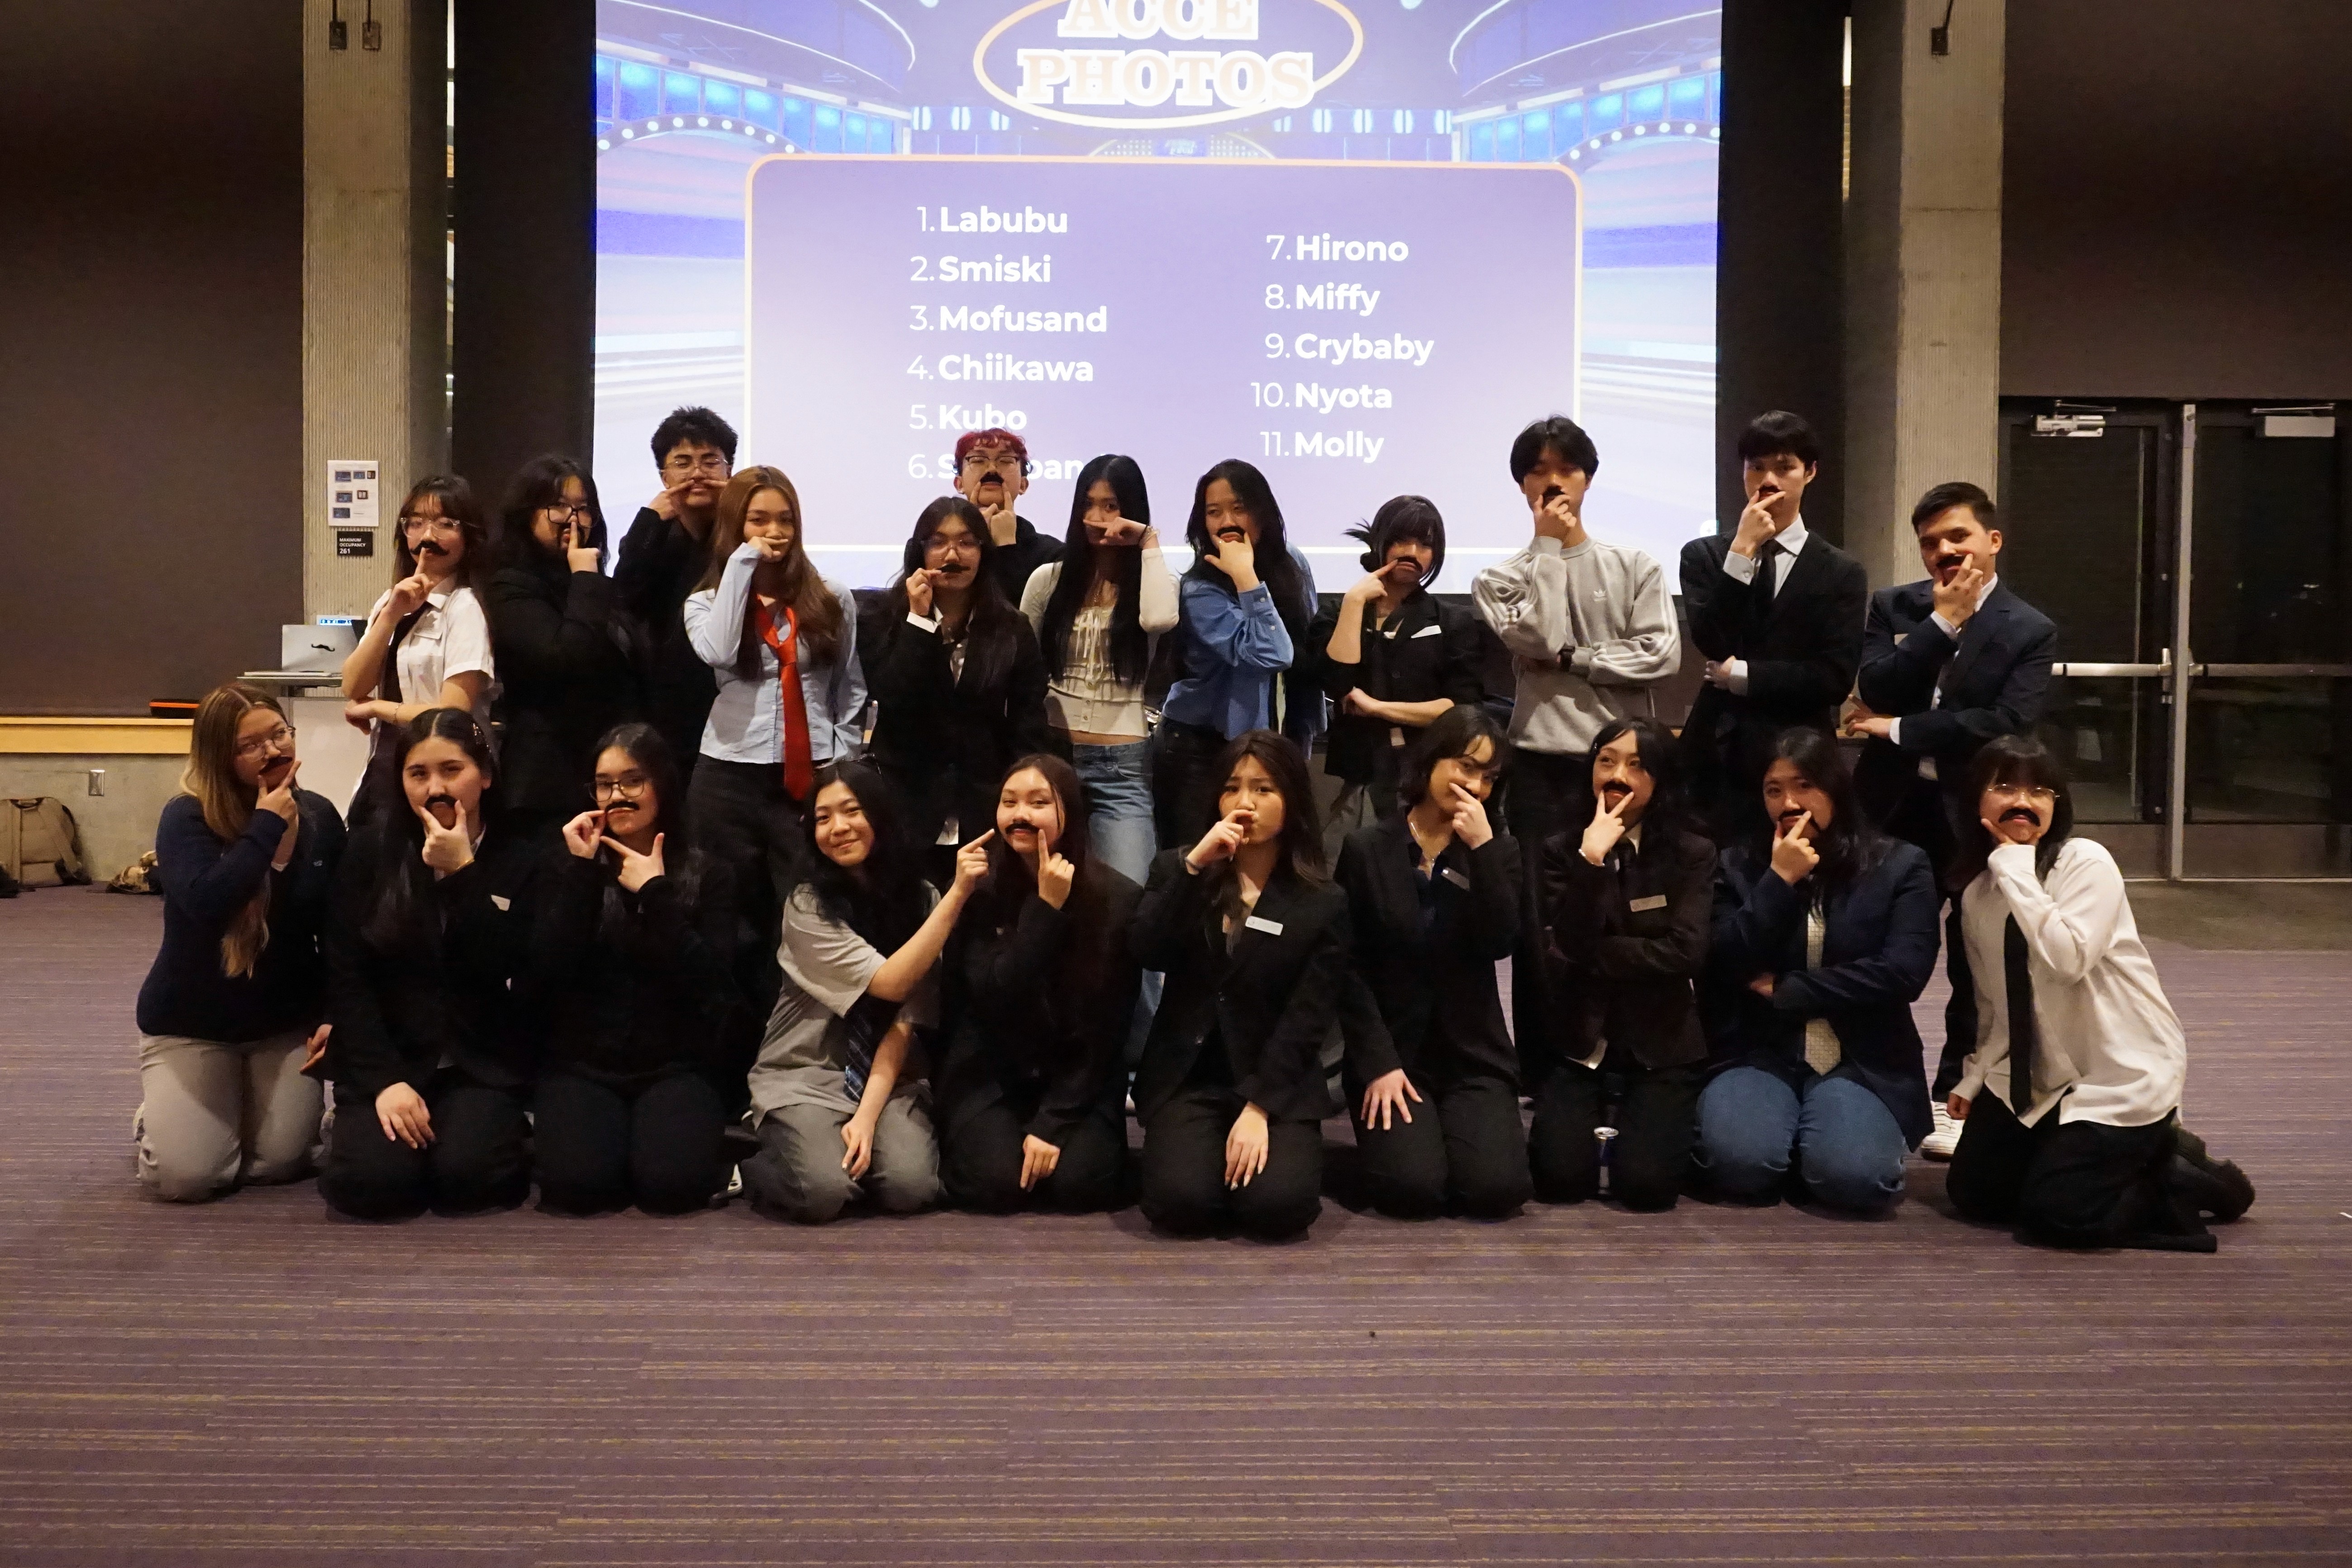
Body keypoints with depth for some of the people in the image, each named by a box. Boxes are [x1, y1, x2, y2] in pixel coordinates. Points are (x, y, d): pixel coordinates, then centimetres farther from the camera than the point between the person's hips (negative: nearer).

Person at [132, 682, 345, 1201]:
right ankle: (158, 1116, 22)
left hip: (288, 1021, 3)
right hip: (191, 1023, -3)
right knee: (185, 1177, -14)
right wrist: (267, 826, -29)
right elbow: (207, 902, -37)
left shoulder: (320, 817, -5)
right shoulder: (186, 819, -17)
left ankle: (246, 1112, 30)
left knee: (283, 1164, -5)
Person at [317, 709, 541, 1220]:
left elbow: (513, 978, -14)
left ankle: (507, 1133, 7)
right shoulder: (370, 850, 1)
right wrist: (383, 1078, -14)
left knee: (466, 1177, -28)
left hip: (485, 1064, -1)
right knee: (371, 1182, -24)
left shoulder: (522, 860, -2)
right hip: (388, 1056, 1)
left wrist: (462, 874, -18)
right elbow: (346, 978, -3)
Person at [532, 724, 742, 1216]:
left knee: (672, 1183, -27)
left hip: (678, 1065, -1)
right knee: (577, 1183, -26)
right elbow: (544, 976, -7)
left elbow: (711, 984, -11)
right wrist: (582, 874, -11)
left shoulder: (709, 874, 3)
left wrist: (656, 894, -13)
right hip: (582, 1064, 1)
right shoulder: (570, 868, 8)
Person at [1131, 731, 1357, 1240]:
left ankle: (1259, 1141, 9)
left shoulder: (1324, 904, 0)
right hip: (1186, 1076, 1)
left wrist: (1259, 1108, -17)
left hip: (1278, 1083, 0)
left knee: (1277, 1206, -26)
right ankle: (1206, 1149, 10)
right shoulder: (1176, 868, 7)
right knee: (1183, 1202, -25)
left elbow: (1306, 1021, -7)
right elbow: (1147, 955, -11)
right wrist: (1193, 865, -20)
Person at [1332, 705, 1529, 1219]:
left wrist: (1481, 847, -17)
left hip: (1473, 1053, 2)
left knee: (1497, 1190, -19)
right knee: (1414, 1189, -22)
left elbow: (1500, 944, -11)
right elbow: (1347, 970, -4)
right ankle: (1395, 1137, 12)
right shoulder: (1366, 849, -1)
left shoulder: (1499, 852, 6)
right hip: (1391, 1051, -2)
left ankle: (1449, 1130, 14)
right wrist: (1377, 1064, -13)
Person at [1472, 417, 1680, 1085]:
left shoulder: (1635, 566, 8)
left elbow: (1661, 655, -4)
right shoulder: (1502, 578, 7)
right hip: (1544, 763, 0)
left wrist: (1572, 661, -8)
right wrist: (1549, 546, -6)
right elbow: (1539, 637, -13)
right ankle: (1544, 1073, 9)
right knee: (1541, 919, 0)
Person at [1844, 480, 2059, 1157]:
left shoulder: (2030, 631, -3)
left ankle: (1952, 1099, 21)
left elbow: (2008, 722, -17)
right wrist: (1944, 620, -13)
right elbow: (1874, 688, -11)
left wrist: (1898, 730, -15)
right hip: (1891, 804, 2)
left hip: (1975, 812, -2)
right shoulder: (1893, 607, 5)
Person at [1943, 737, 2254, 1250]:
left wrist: (2016, 869, -26)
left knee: (2056, 1212, -16)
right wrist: (1974, 1077, 5)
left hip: (2122, 1073, -7)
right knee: (1972, 1193, 7)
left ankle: (2188, 1178, 10)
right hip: (2038, 1077, 7)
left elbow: (2068, 959, -31)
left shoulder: (2087, 862, -15)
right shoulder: (1976, 892, 4)